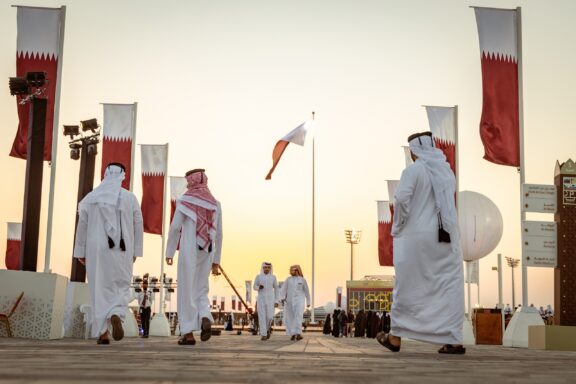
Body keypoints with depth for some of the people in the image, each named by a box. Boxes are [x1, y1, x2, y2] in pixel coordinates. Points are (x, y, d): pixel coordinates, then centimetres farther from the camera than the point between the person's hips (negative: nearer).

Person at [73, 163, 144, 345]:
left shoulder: (90, 198, 3)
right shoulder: (130, 197, 0)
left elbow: (82, 226, 5)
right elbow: (138, 226, 2)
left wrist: (80, 252, 11)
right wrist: (136, 251, 10)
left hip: (97, 250, 1)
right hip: (122, 250, -1)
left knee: (99, 289, 7)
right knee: (121, 287, 9)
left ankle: (102, 332, 5)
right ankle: (116, 315, -20)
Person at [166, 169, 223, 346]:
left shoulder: (185, 200, -3)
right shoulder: (215, 203, 10)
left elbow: (175, 227, -9)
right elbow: (218, 234, 11)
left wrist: (169, 252, -1)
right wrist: (216, 260, 16)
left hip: (189, 251, -4)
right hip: (207, 253, 4)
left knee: (186, 291, 2)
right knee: (200, 290, 14)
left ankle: (189, 333, 0)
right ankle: (205, 319, -12)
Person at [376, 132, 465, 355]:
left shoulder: (413, 170, -7)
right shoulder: (447, 171, 11)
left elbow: (401, 198, -20)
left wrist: (397, 227, -6)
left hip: (417, 236, -4)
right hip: (447, 238, 4)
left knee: (408, 286, 5)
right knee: (450, 287, 4)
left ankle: (395, 337, 14)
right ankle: (454, 340, -1)